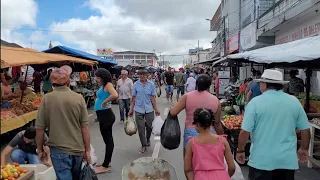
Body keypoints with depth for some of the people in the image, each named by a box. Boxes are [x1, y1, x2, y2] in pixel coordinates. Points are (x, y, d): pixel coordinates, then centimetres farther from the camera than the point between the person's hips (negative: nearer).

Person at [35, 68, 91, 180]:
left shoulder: (47, 99, -8)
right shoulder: (79, 98, -5)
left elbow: (40, 128, -5)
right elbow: (85, 127, -5)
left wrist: (40, 150, 10)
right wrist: (87, 150, 4)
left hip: (59, 150, -3)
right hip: (78, 149, 3)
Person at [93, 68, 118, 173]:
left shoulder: (108, 84, -14)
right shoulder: (102, 86, 13)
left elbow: (115, 95, -33)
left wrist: (104, 102, -21)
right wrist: (100, 102, 1)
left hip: (106, 115, -10)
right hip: (103, 115, 10)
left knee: (108, 139, 0)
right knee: (107, 139, 18)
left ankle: (105, 166, 9)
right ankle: (107, 162, 31)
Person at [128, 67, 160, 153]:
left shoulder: (151, 84, 0)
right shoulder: (136, 84, 0)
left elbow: (153, 98, 1)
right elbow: (134, 98, 3)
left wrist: (156, 109, -3)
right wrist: (131, 110, 3)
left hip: (149, 109, 0)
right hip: (139, 109, 0)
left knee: (149, 126, 10)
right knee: (141, 128, 4)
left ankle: (148, 140, 39)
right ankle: (143, 145, 19)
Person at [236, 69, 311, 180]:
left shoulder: (255, 102, -11)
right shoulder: (294, 101, 0)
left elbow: (245, 132, -13)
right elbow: (305, 130, 6)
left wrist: (240, 151, 1)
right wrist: (304, 149, 22)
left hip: (261, 160, -3)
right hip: (287, 160, 4)